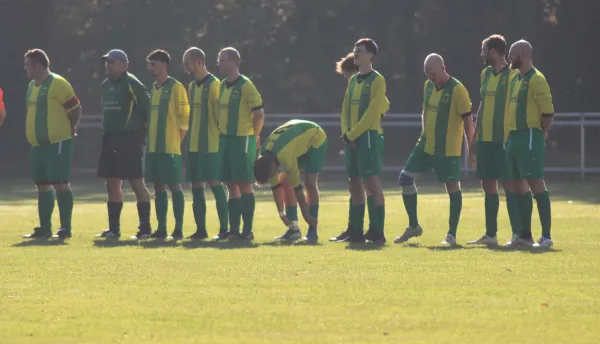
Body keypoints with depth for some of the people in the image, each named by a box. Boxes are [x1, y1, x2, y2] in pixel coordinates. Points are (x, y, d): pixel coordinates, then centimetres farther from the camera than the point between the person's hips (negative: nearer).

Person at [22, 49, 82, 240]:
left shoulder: (57, 84, -14)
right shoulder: (32, 86, 14)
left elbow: (76, 108, -14)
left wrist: (69, 129, -5)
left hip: (58, 144, -9)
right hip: (38, 145, 9)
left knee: (60, 184, -7)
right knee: (42, 186, 11)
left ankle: (66, 228, -4)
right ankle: (44, 228, 16)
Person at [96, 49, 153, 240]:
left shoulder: (132, 84, -10)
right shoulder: (106, 85, 14)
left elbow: (147, 108, -11)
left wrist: (145, 131, -8)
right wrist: (107, 130, 17)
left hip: (130, 139, -8)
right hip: (110, 139, 8)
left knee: (136, 183, -6)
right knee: (112, 184, 9)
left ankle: (145, 228, -2)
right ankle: (114, 228, 15)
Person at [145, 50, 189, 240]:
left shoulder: (176, 87, -7)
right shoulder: (154, 88, 15)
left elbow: (184, 118, -10)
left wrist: (177, 142, -10)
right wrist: (150, 139, 12)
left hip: (170, 147, -7)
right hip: (154, 146, 7)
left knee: (174, 185, -5)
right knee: (158, 186, 8)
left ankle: (179, 228, -2)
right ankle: (161, 228, 11)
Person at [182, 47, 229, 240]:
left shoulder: (214, 85, -10)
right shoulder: (192, 86, 15)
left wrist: (222, 136, -15)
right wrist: (189, 139, 16)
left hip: (211, 144, -8)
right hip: (194, 144, 8)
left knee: (214, 182, -8)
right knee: (196, 184, 6)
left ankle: (224, 228, -4)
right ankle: (201, 229, 11)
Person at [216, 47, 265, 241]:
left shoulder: (245, 85, -12)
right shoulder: (223, 85, 12)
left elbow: (259, 112, -14)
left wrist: (255, 136, -8)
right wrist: (221, 131, 13)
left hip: (242, 140, -8)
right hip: (226, 139, 8)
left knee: (244, 185, -5)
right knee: (231, 185, 9)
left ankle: (247, 230, -2)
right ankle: (233, 230, 12)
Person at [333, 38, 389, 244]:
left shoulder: (377, 80, -7)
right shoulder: (353, 80, 17)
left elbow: (372, 112, -14)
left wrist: (353, 134, -14)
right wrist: (346, 133, 0)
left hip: (369, 136, -8)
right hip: (352, 139, 8)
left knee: (372, 183, -9)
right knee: (355, 186, 9)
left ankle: (377, 232, -9)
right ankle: (355, 231, 13)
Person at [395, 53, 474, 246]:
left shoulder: (457, 90, -15)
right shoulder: (428, 86, 7)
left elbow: (467, 119, -13)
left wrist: (471, 148, -13)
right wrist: (425, 135, 15)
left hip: (448, 149, -7)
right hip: (425, 146, 7)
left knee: (452, 187, -1)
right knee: (405, 179, 4)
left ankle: (452, 235, 6)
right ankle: (413, 226, 16)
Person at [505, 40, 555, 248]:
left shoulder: (536, 79, -12)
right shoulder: (515, 78, 16)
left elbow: (548, 111, -15)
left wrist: (540, 134, -5)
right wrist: (510, 134, 15)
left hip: (529, 137, -10)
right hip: (514, 136, 10)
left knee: (536, 184, -10)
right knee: (518, 186, 11)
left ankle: (546, 236, -10)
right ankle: (525, 235, 17)